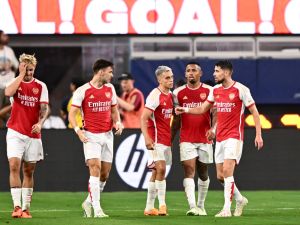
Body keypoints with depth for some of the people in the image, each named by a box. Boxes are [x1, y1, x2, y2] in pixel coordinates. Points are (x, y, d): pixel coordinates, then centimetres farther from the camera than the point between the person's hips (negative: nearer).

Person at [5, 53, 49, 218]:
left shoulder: (40, 86, 5)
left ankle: (26, 208, 11)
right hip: (15, 132, -2)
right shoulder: (15, 82, 2)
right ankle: (17, 206, -18)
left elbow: (44, 109, 0)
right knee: (14, 166, -16)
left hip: (33, 134, 2)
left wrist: (40, 123, -19)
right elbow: (8, 92, -21)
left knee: (29, 171, 6)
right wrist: (21, 75, -15)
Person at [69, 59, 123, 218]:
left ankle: (89, 202, 25)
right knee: (95, 169, -17)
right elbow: (72, 114, -5)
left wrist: (118, 123, 1)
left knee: (105, 174, 6)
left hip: (107, 135, 6)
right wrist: (77, 130, -21)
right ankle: (97, 209, -18)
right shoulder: (82, 91, -7)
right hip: (91, 136, -6)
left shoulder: (110, 89, 9)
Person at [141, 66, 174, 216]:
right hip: (155, 139, -9)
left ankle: (149, 207, 15)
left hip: (166, 139, 9)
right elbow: (143, 118, -18)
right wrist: (147, 138, -28)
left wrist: (171, 136, 19)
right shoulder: (155, 95, -13)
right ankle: (162, 204, -18)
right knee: (161, 169, -18)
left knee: (157, 172, 10)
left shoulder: (170, 95, 13)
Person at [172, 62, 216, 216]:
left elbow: (215, 113, 0)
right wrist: (170, 139, 8)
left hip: (204, 139, 0)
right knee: (189, 171, -13)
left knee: (203, 173, 10)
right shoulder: (179, 93, 6)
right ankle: (192, 206, -22)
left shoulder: (209, 91, 1)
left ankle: (201, 206, 24)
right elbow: (176, 119, 11)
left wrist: (213, 129, -19)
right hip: (186, 139, 0)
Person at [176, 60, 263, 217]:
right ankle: (240, 200, 28)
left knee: (227, 171, -18)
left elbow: (254, 112, -5)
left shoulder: (241, 89, -8)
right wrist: (185, 110, 2)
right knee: (220, 175, 7)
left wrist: (258, 135, -9)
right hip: (220, 138, 7)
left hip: (234, 137, -7)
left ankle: (226, 209, -17)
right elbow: (203, 109, 18)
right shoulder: (215, 90, 10)